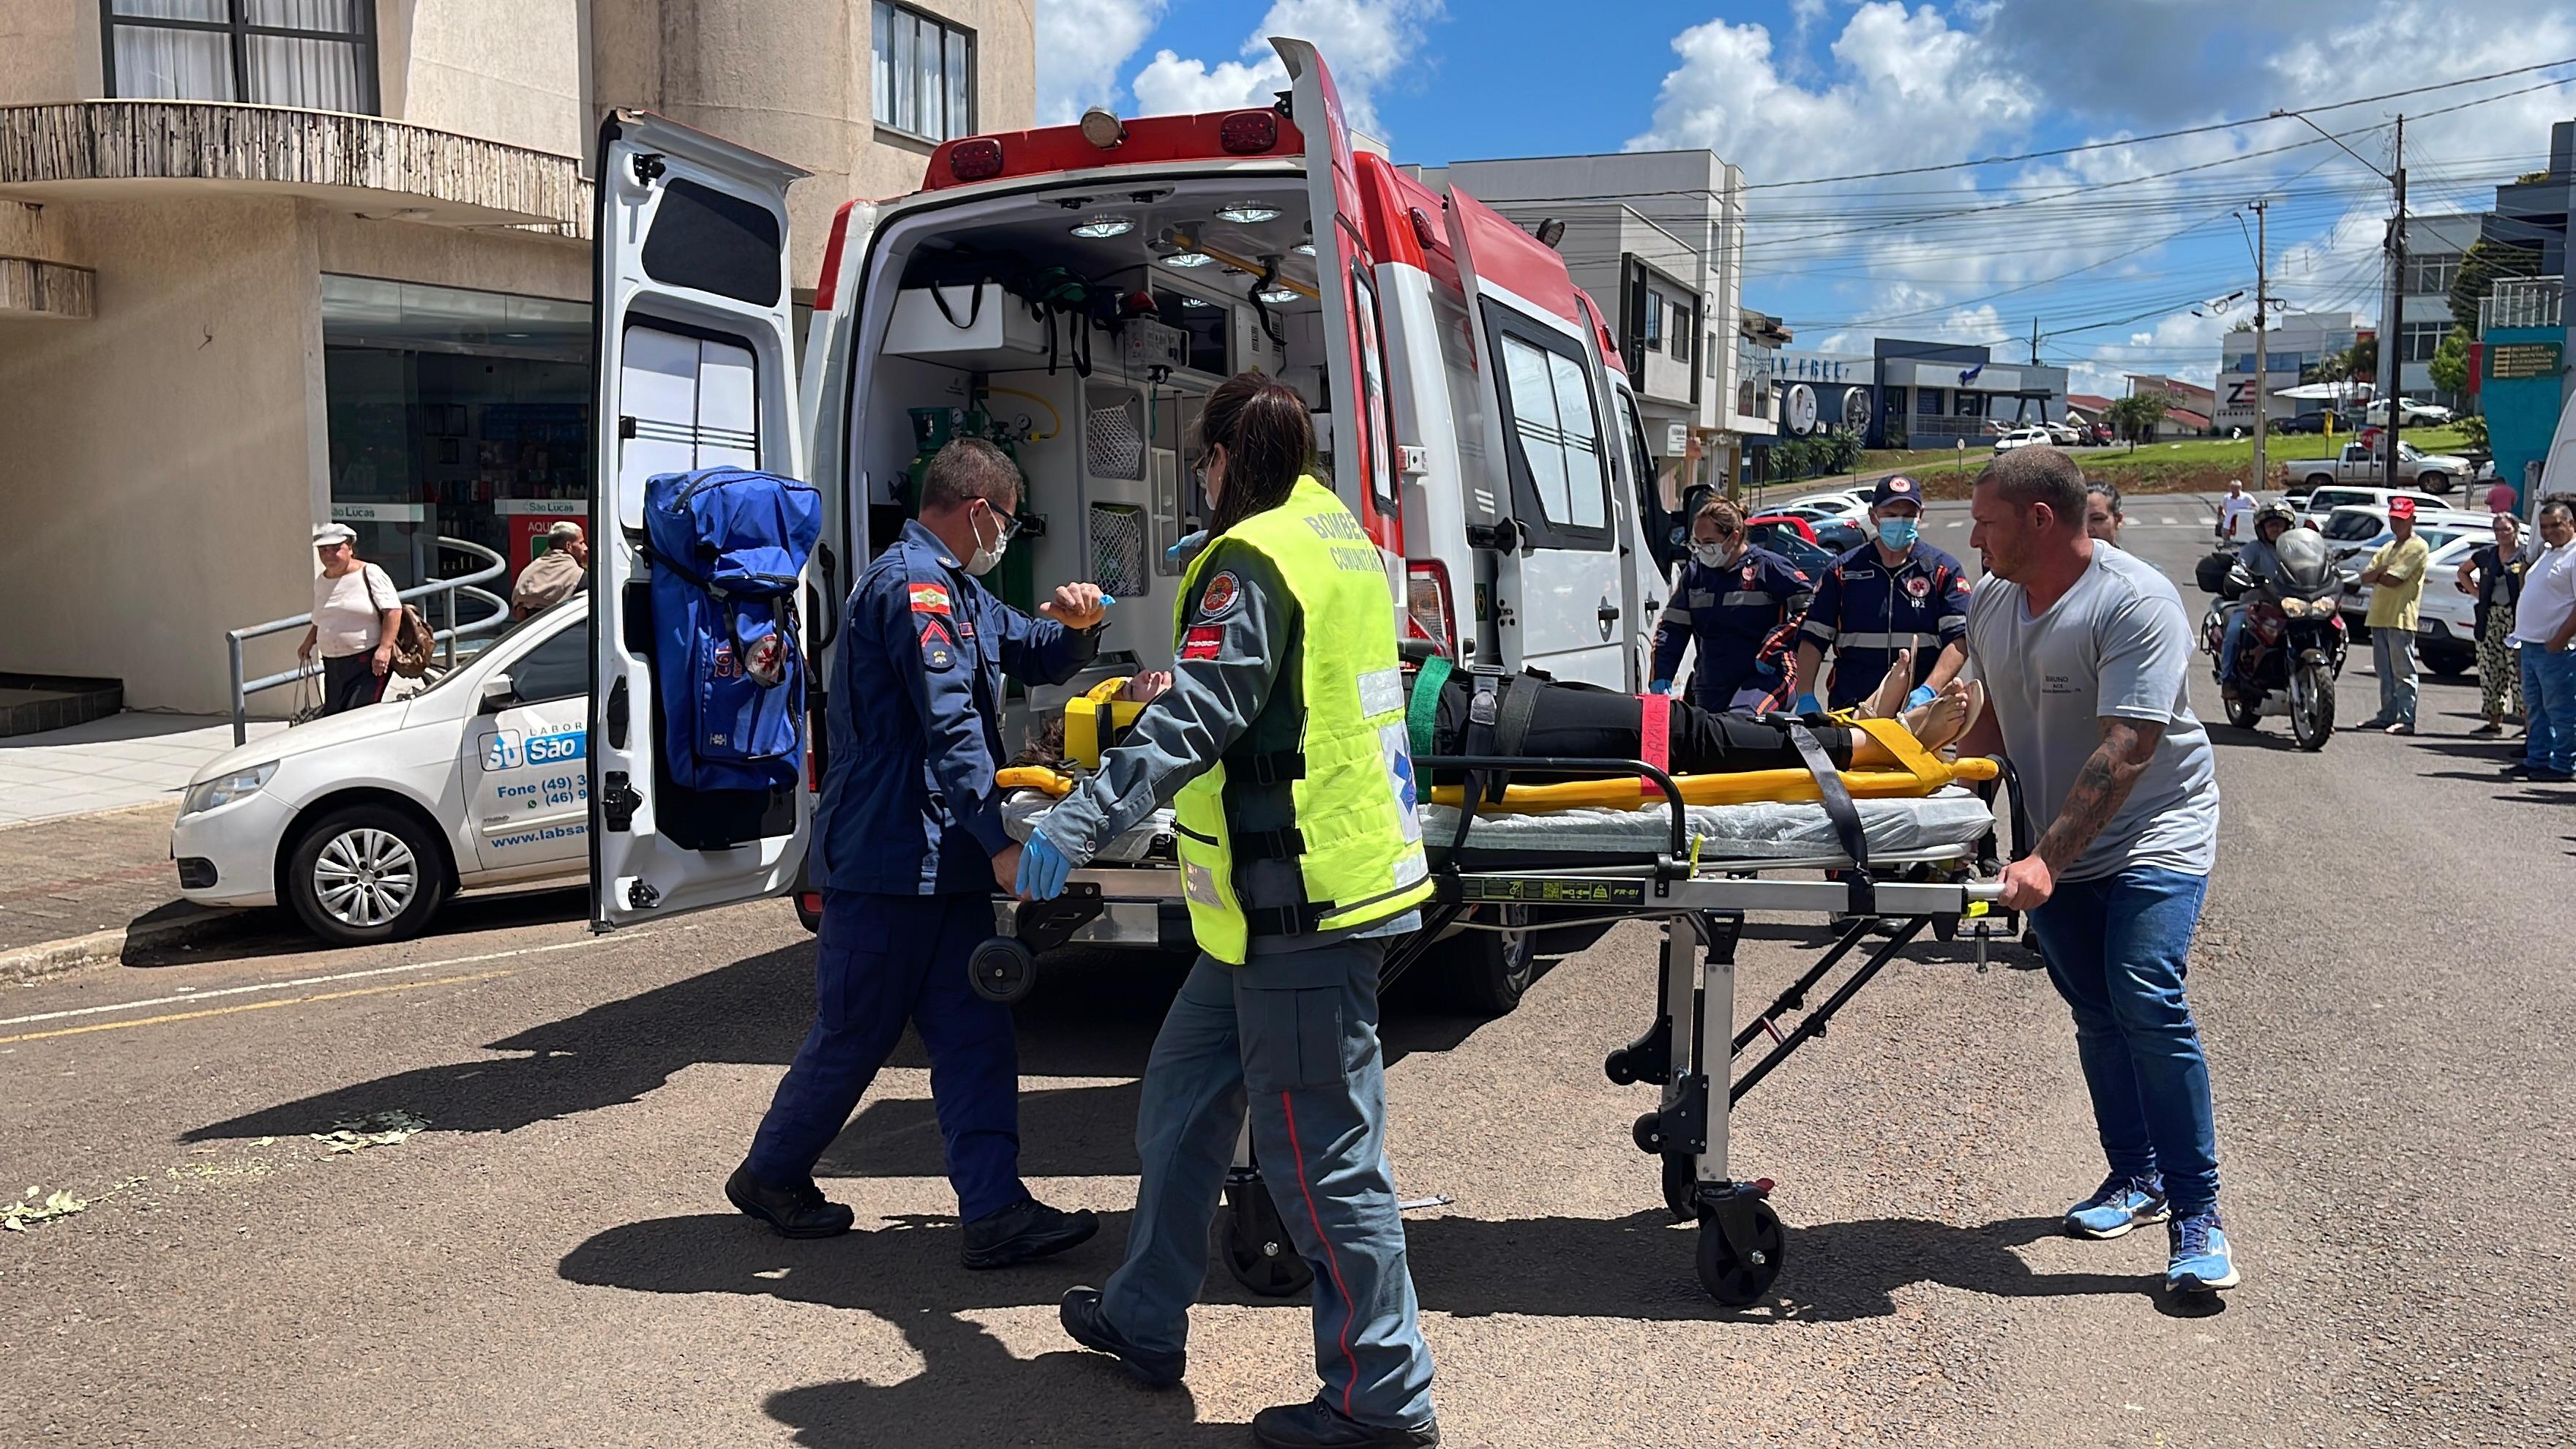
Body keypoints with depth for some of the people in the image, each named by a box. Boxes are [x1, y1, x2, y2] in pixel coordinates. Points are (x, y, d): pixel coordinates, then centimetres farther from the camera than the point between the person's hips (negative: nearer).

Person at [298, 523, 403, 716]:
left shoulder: (369, 574, -4)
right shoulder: (320, 582, 16)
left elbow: (393, 610, -11)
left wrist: (385, 648, -20)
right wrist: (308, 643, 15)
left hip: (367, 663, -7)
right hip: (333, 665, 7)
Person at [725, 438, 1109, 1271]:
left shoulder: (958, 592, 18)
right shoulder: (912, 584, -14)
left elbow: (1039, 657, 27)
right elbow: (950, 725, -22)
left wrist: (1078, 625, 3)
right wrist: (997, 842, -25)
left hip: (944, 860, 10)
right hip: (887, 858, -9)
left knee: (974, 1034, 3)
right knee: (856, 1031, 5)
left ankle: (994, 1211, 3)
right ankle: (771, 1175, 25)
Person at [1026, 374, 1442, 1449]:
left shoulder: (1250, 561, -14)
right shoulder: (1343, 539, 16)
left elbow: (1193, 719, -25)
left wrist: (1081, 822, -28)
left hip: (1301, 899, -10)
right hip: (1331, 875, 10)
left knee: (1320, 1151, -2)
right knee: (1183, 1093, 20)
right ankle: (1143, 1321, 32)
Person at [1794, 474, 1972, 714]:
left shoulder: (1944, 570, 5)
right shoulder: (1843, 571, 9)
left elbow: (1959, 639, -5)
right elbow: (1813, 639, 8)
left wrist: (1928, 691, -21)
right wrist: (1806, 698, -6)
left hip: (1920, 711, -1)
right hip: (1850, 710, 1)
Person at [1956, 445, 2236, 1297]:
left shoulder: (2135, 603, -23)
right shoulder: (1991, 603, 1)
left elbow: (2126, 751, -29)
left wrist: (2046, 861, -35)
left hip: (2154, 834, -7)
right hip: (2055, 846, 7)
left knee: (2148, 1002, -19)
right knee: (2096, 1015, 12)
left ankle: (2196, 1213, -9)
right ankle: (2135, 1177, 28)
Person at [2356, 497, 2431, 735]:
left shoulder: (2417, 547, -5)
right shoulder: (2387, 548, 21)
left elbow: (2392, 580, -15)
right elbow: (2365, 578, 12)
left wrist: (2377, 575, 4)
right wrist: (2382, 570, -7)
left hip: (2401, 617, -8)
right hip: (2379, 616, 8)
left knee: (2403, 672, -8)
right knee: (2385, 672, 12)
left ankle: (2406, 720, -9)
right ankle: (2387, 715, 18)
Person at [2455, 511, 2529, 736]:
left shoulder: (2527, 555, -5)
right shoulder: (2486, 555, 11)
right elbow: (2463, 571, 26)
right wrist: (2474, 591, 14)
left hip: (2516, 619, -6)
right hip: (2490, 619, 6)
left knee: (2518, 671, -9)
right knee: (2489, 672, 8)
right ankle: (2494, 722, 17)